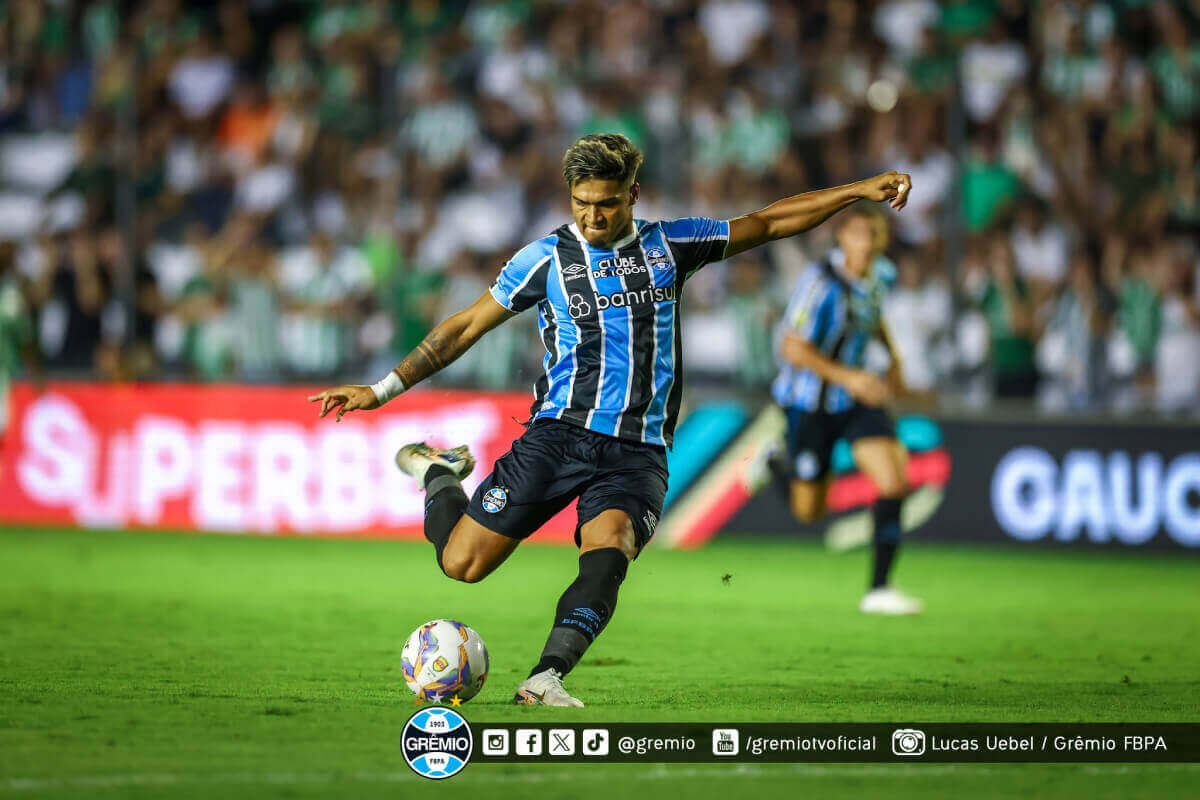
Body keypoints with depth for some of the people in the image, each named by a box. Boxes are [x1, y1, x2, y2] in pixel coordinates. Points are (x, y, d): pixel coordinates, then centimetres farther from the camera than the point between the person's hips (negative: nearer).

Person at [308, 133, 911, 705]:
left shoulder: (668, 245, 10)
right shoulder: (547, 259, 3)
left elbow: (768, 223, 17)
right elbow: (466, 327, 9)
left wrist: (859, 191, 12)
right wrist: (382, 389, 7)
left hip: (637, 452, 1)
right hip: (559, 435, -1)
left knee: (608, 552, -29)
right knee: (462, 563, -6)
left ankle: (545, 679, -38)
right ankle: (438, 474, 26)